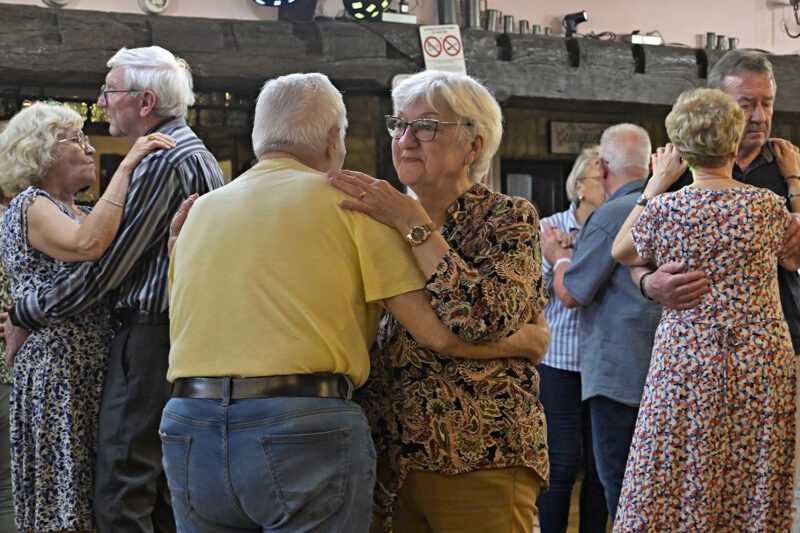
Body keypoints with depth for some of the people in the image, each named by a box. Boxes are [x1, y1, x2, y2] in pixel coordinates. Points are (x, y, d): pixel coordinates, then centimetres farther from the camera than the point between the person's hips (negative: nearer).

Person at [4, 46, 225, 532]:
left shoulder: (161, 163, -15)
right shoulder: (199, 155, 18)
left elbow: (103, 267, -16)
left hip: (151, 338, -10)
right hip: (188, 332, 10)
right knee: (167, 493, 16)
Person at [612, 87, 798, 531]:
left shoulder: (665, 209, -6)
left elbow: (621, 251, 14)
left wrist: (656, 184, 16)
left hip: (686, 365, -1)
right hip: (764, 364, 1)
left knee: (676, 493, 4)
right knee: (757, 489, 9)